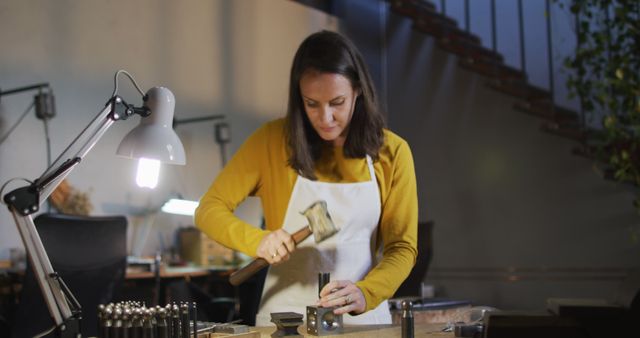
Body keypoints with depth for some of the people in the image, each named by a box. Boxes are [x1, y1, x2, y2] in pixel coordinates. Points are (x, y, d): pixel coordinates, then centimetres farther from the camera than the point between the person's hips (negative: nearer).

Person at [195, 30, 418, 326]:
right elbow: (208, 210, 2)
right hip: (285, 314, -1)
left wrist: (364, 294, -20)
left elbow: (402, 248, -2)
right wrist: (257, 240, -17)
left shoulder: (391, 152, 0)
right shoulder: (272, 140, -3)